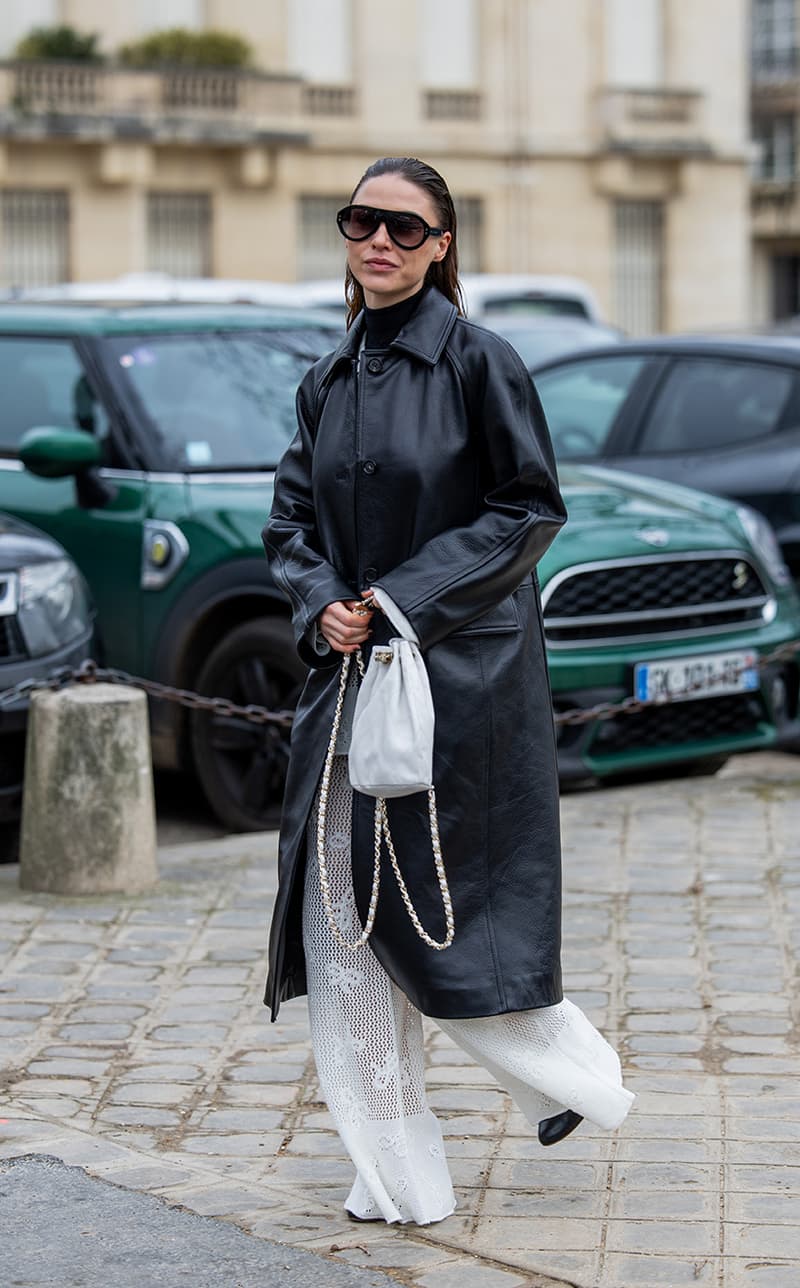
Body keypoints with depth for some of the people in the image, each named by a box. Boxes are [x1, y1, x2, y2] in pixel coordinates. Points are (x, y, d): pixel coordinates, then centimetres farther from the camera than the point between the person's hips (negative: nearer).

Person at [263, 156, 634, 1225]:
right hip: (352, 668, 6)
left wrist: (403, 597, -13)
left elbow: (532, 505, -9)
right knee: (341, 907, 1)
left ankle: (580, 1075, 26)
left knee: (444, 909, -2)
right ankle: (396, 1174, 9)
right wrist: (323, 604, -6)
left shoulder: (475, 360, -8)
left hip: (464, 671, -6)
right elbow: (292, 519, 14)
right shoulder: (328, 382, 10)